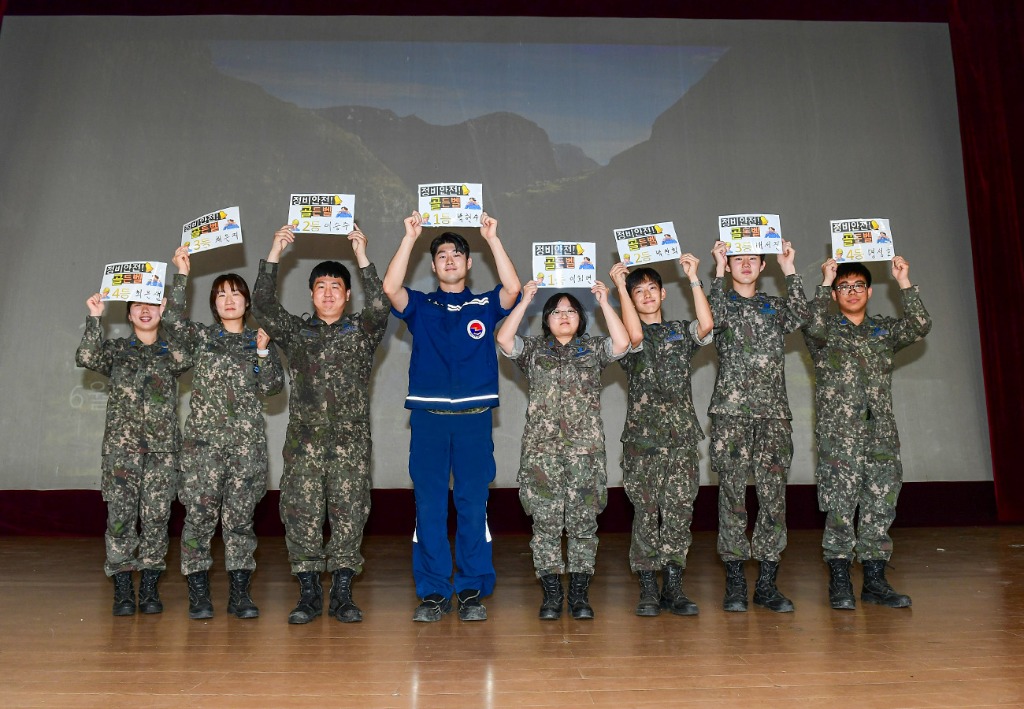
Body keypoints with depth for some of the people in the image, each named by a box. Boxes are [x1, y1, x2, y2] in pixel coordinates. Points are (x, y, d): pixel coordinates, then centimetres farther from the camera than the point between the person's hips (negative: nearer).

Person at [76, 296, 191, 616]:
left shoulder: (170, 349, 12)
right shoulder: (116, 349, 12)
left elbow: (185, 360, -11)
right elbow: (86, 358, -7)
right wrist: (95, 317, -8)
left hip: (162, 445, 0)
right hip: (122, 444, 0)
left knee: (156, 516, 0)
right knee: (120, 514, -5)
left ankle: (149, 589, 9)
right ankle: (122, 589, 4)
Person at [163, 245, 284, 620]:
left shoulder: (259, 341, 13)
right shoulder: (201, 337, 12)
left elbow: (272, 387, 5)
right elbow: (173, 319, -7)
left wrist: (263, 352, -6)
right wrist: (182, 274, -8)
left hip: (247, 440, 1)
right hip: (204, 437, 0)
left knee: (240, 515, 3)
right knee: (199, 514, -3)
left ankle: (240, 592, 10)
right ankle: (198, 593, 7)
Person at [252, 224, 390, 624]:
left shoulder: (361, 331, 10)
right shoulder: (295, 332, 13)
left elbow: (379, 308, -9)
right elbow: (262, 307, 0)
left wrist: (362, 257, -12)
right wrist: (274, 254, -5)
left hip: (350, 439, -1)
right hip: (304, 437, 1)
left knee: (348, 514, 0)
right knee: (302, 514, 1)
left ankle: (342, 595, 10)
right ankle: (308, 595, 13)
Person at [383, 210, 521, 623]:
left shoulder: (485, 305, 12)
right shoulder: (420, 306, 12)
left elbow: (512, 288, -7)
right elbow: (390, 287, -6)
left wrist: (492, 237, -7)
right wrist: (410, 237, -6)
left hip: (474, 416, 0)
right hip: (428, 415, 1)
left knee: (473, 505, 3)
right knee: (429, 506, 3)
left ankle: (472, 591, 13)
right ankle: (432, 592, 12)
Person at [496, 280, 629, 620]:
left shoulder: (593, 349, 15)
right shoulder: (533, 349, 14)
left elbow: (622, 342, -3)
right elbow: (503, 339, -3)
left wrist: (604, 302, -1)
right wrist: (525, 300, -2)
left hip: (586, 447, 0)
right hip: (541, 446, 0)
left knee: (583, 521, 1)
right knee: (545, 521, -1)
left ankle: (579, 594, 10)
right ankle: (551, 594, 9)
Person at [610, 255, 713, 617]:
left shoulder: (681, 331, 15)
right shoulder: (627, 338, 7)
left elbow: (706, 325, -7)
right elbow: (636, 336, -18)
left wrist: (694, 277, -5)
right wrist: (620, 285, -11)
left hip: (681, 436, 2)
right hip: (642, 436, -2)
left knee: (679, 512, 2)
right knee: (646, 513, -1)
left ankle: (673, 587, 10)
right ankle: (648, 590, 7)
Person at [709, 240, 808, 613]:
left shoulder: (775, 306, 17)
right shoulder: (723, 302, 10)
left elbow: (800, 316, -4)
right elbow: (714, 317, -14)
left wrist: (789, 268, -2)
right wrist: (718, 270, -9)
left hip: (774, 413, 2)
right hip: (731, 413, -2)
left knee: (773, 495, -1)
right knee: (733, 493, -3)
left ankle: (767, 582, 7)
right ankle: (735, 583, 5)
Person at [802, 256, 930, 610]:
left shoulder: (884, 329, 18)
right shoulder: (826, 329, 7)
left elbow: (920, 326, 1)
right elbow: (814, 328, -16)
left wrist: (904, 282, -1)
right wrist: (825, 281, -11)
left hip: (881, 431, 4)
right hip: (838, 432, -4)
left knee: (881, 505, 4)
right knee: (841, 505, -6)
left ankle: (874, 581, 12)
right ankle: (839, 583, 0)